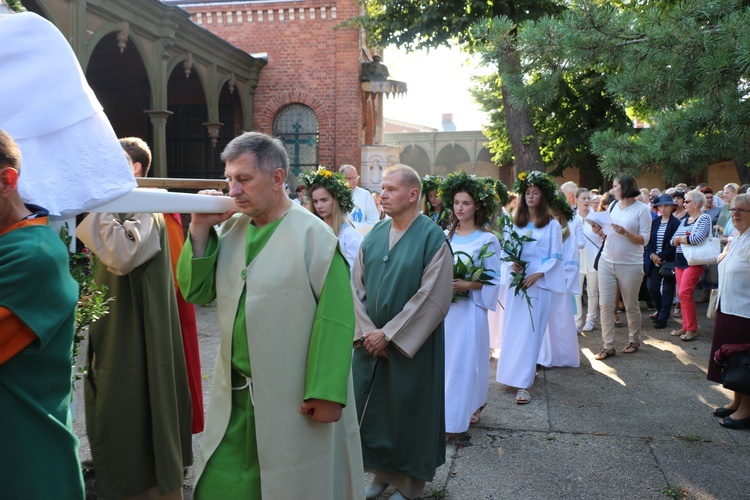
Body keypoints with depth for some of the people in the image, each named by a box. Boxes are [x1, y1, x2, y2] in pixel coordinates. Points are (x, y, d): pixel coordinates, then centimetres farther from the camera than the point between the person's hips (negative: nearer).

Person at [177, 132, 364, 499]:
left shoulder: (312, 235, -14)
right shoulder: (230, 229, 5)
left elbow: (334, 318, -17)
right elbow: (196, 292, 4)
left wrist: (325, 392, -18)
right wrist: (200, 229, -6)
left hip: (294, 399, -6)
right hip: (234, 395, 6)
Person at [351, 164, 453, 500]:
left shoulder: (433, 238, -12)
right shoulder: (374, 234, 5)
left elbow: (432, 299, -17)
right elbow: (357, 286, 5)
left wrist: (389, 334, -15)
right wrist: (367, 330, -8)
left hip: (412, 344, -5)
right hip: (372, 341, 5)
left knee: (408, 411, 8)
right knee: (372, 407, 13)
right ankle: (382, 472, 34)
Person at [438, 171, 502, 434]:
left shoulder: (487, 239, -4)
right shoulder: (445, 236, 9)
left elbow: (494, 279, -5)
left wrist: (467, 285, -18)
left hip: (469, 308, -4)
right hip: (443, 306, 4)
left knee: (464, 360, 0)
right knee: (443, 358, 8)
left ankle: (454, 418, 10)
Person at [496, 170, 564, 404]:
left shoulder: (552, 225, -1)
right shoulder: (515, 222, 11)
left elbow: (556, 257, -3)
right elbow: (506, 249, 12)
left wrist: (538, 274, -16)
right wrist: (511, 264, -9)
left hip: (538, 283, -4)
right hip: (515, 280, 4)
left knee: (529, 331, -4)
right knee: (512, 329, 7)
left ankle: (523, 383, -3)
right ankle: (513, 372, 22)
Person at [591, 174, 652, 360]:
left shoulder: (642, 209, -7)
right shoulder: (613, 205, 8)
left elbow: (644, 240, -11)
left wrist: (625, 232, -24)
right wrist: (600, 231, -5)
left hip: (630, 265, -4)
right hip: (607, 261, 5)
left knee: (631, 306, 9)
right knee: (605, 305, 1)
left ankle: (634, 340, 30)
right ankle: (608, 345, 8)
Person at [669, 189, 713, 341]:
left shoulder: (704, 218, -7)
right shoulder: (684, 220, 17)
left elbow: (698, 238, -22)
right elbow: (673, 240, 12)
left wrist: (680, 239, -7)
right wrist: (685, 239, -9)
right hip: (680, 261, 8)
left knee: (684, 292, -16)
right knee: (682, 294, 7)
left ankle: (692, 329, -8)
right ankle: (685, 326, 16)